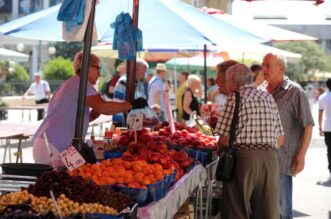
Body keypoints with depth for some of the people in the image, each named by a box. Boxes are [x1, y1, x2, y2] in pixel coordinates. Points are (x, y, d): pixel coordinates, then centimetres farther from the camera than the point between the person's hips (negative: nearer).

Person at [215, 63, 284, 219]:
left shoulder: (235, 97, -1)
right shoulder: (268, 98, 15)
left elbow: (225, 138, -4)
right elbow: (280, 140, 14)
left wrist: (219, 150, 15)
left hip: (243, 158, -5)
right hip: (270, 158, 5)